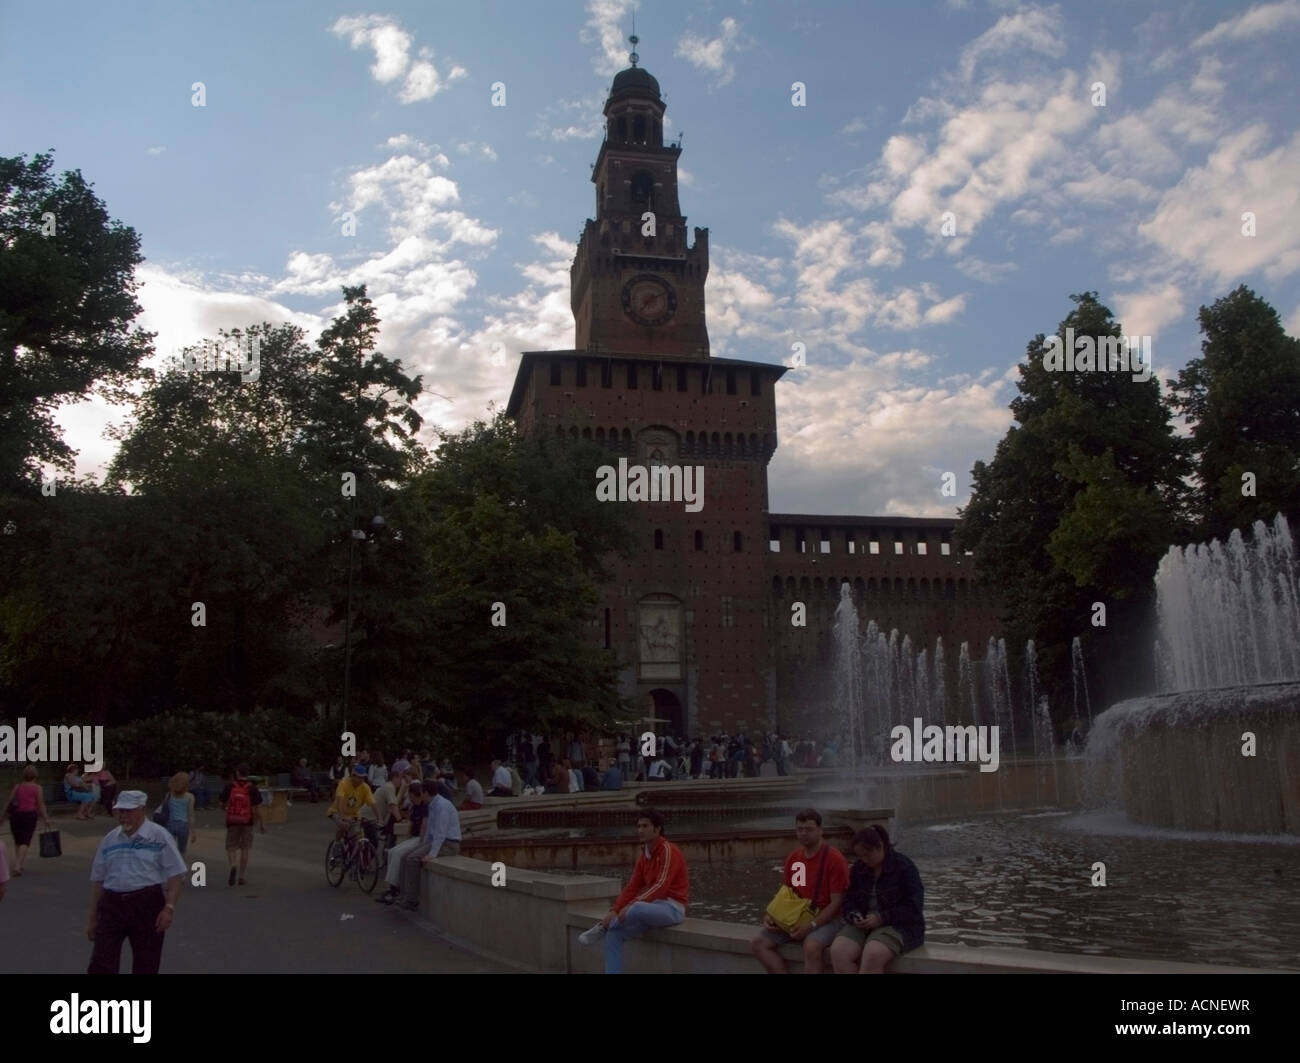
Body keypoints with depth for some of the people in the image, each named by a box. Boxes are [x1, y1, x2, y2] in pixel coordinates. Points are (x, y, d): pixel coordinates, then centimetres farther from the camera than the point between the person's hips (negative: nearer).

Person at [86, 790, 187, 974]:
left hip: (148, 903, -3)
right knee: (101, 963, -4)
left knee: (145, 966, 7)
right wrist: (93, 917, 14)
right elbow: (97, 880, 15)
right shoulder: (109, 839, 9)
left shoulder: (159, 836, -4)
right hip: (112, 904, 3)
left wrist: (169, 907, -16)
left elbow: (175, 875, -6)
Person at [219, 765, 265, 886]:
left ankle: (233, 866, -20)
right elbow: (257, 808, -7)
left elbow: (222, 804, 1)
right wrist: (261, 824, 1)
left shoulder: (230, 786, -3)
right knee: (244, 849, 10)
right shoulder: (252, 788, -5)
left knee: (231, 847, 9)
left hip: (232, 821, 0)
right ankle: (241, 876, 12)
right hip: (247, 822, 0)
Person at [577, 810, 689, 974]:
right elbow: (632, 888, 9)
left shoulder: (668, 851, -14)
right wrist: (614, 910, -6)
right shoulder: (644, 857, 13)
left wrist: (631, 905, -28)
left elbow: (661, 886, -24)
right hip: (652, 908, 9)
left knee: (635, 909, -36)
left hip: (672, 908, -9)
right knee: (614, 933, -6)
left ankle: (601, 928, -9)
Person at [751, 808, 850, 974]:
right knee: (758, 943, -13)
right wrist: (770, 915, -3)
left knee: (811, 947, -38)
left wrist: (811, 926, -22)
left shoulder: (835, 858, -11)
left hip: (825, 919, -6)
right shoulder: (792, 859, 9)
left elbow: (837, 902, -13)